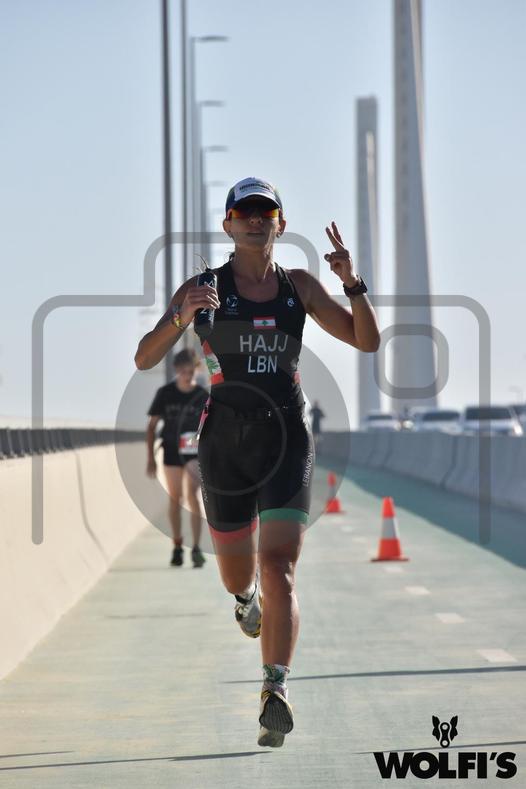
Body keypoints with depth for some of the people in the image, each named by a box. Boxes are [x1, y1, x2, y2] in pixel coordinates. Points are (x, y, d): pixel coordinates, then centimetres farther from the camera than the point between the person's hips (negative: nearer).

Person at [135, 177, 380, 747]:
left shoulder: (299, 287, 7)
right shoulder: (204, 288, 1)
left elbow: (368, 342, 8)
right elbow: (144, 359, -6)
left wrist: (352, 284, -8)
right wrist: (181, 318, -24)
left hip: (286, 439, 0)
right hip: (224, 442, 0)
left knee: (278, 568, -18)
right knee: (237, 576, 16)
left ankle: (275, 692, -26)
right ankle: (247, 595, 54)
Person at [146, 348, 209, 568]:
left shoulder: (203, 396, -4)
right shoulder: (165, 393, -2)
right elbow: (151, 426, 3)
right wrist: (150, 458, 0)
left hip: (195, 452, -2)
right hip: (172, 451, 2)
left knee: (192, 495, -18)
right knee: (175, 499, 8)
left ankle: (196, 547, -19)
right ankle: (177, 546, 21)